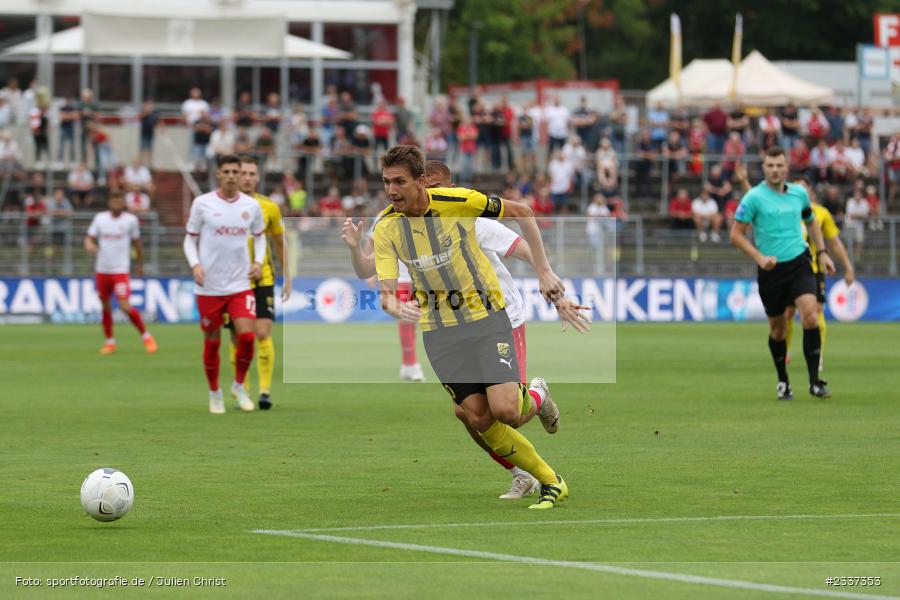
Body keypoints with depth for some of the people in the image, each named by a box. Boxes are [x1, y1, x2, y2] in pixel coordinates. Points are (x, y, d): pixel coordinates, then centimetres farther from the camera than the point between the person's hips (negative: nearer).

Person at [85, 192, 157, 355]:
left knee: (125, 306, -14)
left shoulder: (130, 220, -1)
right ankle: (109, 341, 24)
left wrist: (140, 264, 16)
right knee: (106, 306, 9)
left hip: (121, 270, -3)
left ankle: (146, 336, 2)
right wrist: (89, 244, -20)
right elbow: (89, 237, 3)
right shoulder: (100, 218, 4)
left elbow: (136, 242, 10)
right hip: (102, 270, 3)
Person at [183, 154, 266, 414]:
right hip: (209, 287, -1)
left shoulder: (252, 206, 3)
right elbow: (190, 239, 3)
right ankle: (215, 394, 24)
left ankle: (239, 386, 10)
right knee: (212, 342, 5)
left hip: (240, 285, 1)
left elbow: (259, 236, 18)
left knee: (247, 336, -13)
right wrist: (195, 264, -14)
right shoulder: (202, 203, -4)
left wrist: (258, 261, 0)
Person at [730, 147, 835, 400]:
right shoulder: (754, 197, -7)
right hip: (771, 269, -2)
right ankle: (783, 382, 27)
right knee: (777, 328, 8)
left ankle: (814, 381, -13)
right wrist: (759, 257, -16)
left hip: (799, 263, 2)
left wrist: (822, 252, 15)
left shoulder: (799, 193, 6)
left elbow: (811, 222, 24)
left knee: (810, 315, -18)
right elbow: (736, 234, -5)